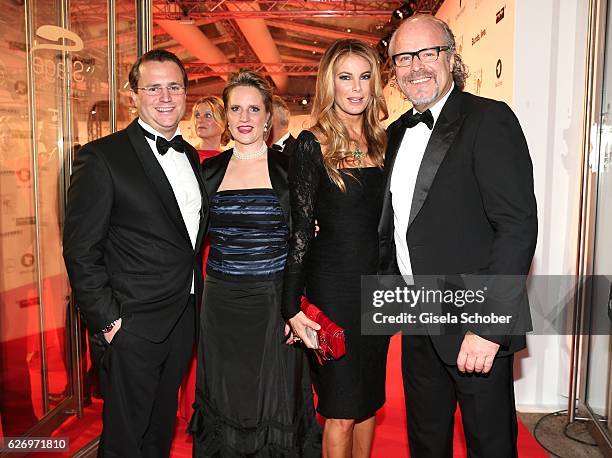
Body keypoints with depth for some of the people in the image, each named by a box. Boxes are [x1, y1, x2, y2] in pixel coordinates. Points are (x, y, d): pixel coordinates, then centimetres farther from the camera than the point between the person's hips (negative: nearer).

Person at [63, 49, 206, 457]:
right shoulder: (102, 157, -13)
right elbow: (81, 252, -13)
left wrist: (196, 299, 10)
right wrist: (107, 321, -15)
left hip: (185, 320, 7)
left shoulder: (190, 156, 9)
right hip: (132, 327, -6)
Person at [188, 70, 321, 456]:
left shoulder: (289, 168, -2)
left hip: (274, 304, -2)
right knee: (223, 405, 14)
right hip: (222, 305, 3)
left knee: (276, 405, 8)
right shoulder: (209, 171, 6)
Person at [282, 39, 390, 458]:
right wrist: (291, 306, -12)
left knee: (367, 400, 18)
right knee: (341, 412, 5)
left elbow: (388, 220, 12)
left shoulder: (382, 141, 8)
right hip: (332, 284, -5)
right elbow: (300, 229, -9)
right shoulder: (313, 144, -8)